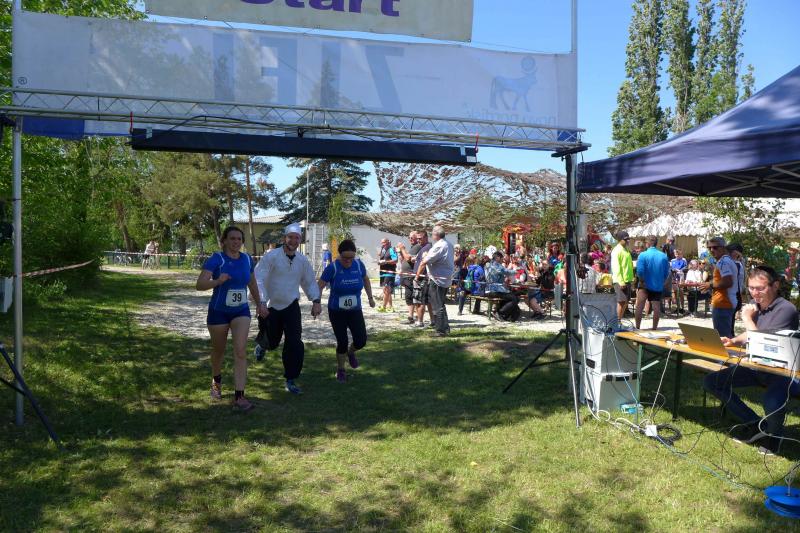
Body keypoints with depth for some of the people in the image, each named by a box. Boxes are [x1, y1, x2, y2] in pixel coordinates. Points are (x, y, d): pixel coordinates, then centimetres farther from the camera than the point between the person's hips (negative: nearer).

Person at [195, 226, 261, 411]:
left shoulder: (247, 259, -1)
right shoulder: (216, 259, -15)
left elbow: (252, 283, 16)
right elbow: (199, 285, -25)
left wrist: (259, 304, 23)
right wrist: (217, 281, -43)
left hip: (241, 312, 2)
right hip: (219, 312, -2)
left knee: (240, 351, -12)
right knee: (219, 351, 16)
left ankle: (239, 397, -12)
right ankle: (216, 381, 46)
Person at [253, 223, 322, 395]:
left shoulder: (303, 261, 1)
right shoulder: (271, 256, -13)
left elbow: (310, 282, 12)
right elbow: (258, 280, -17)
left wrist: (316, 300, -4)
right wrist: (261, 302, -26)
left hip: (291, 306, 3)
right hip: (271, 307, -2)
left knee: (295, 343, -7)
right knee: (272, 342, 12)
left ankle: (290, 380, 7)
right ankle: (261, 343, 51)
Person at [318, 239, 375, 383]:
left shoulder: (359, 264, -6)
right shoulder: (332, 268, -17)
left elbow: (366, 279, 13)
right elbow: (320, 286, -18)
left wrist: (370, 297, 14)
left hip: (355, 310, 3)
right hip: (336, 312, -3)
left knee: (361, 341, -6)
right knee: (342, 342, -3)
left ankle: (351, 352, 30)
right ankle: (340, 370, 23)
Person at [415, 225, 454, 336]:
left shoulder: (438, 246, -20)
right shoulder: (449, 244, 10)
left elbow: (424, 262, -19)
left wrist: (417, 276, -9)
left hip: (437, 280, -9)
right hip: (446, 280, 9)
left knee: (437, 306, -2)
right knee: (441, 304, 20)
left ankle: (440, 330, 3)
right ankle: (445, 327, 26)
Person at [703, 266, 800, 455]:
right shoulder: (755, 304, 5)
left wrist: (748, 319, -12)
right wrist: (733, 341, 1)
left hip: (782, 371, -8)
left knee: (772, 401, -39)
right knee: (711, 381, -5)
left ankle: (773, 434, -1)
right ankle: (755, 424, 5)